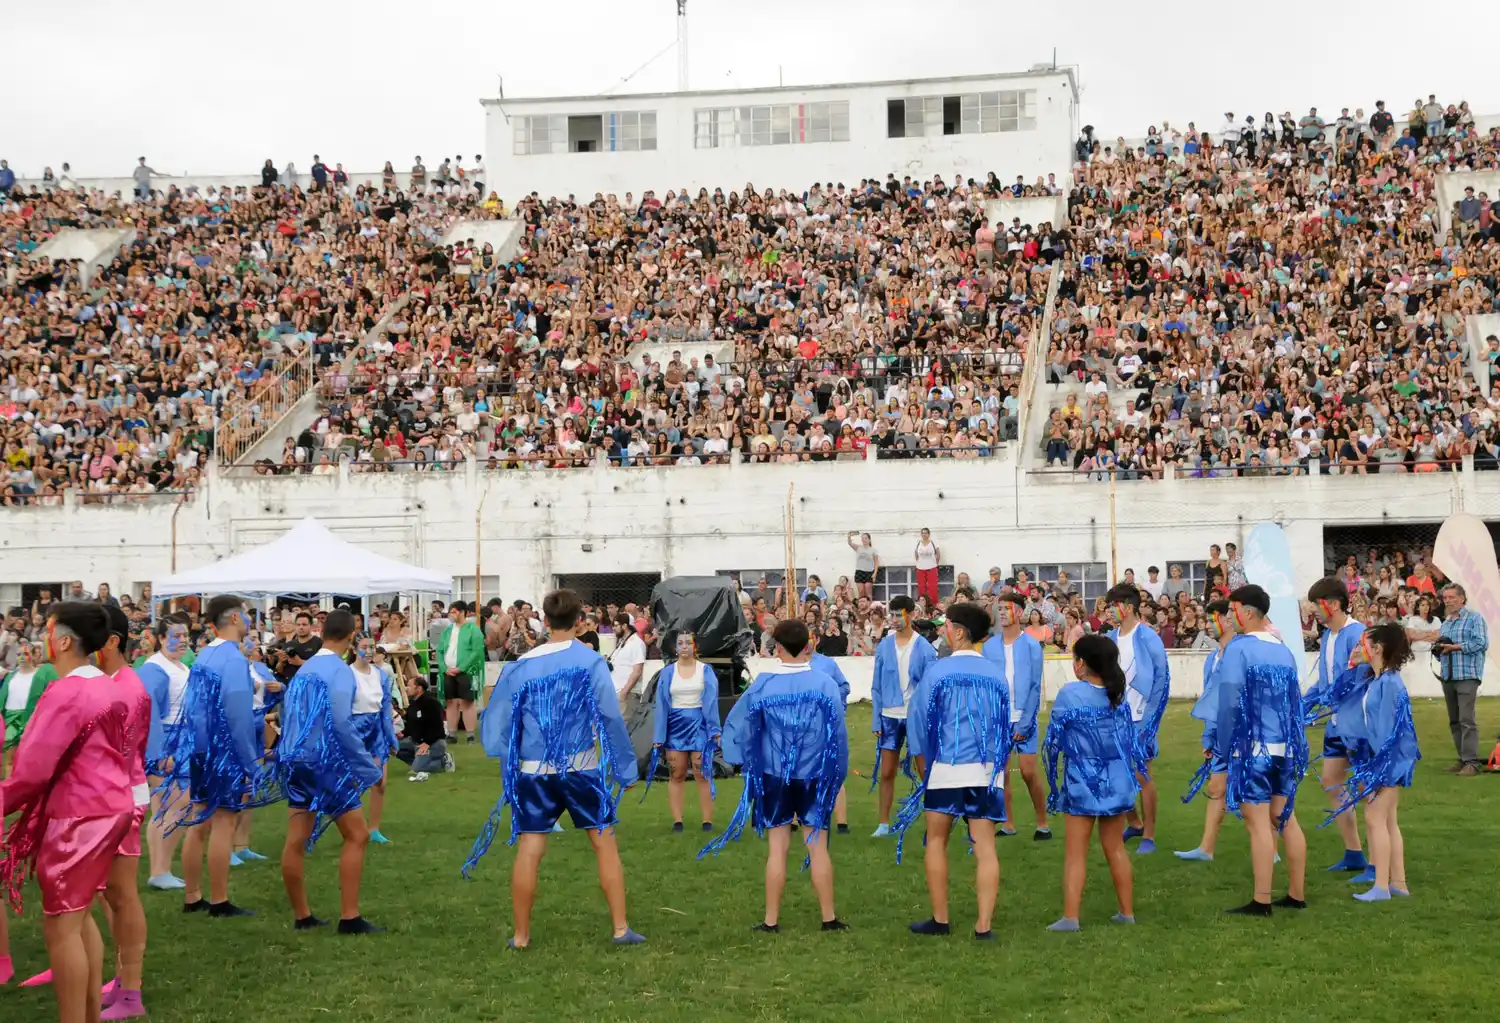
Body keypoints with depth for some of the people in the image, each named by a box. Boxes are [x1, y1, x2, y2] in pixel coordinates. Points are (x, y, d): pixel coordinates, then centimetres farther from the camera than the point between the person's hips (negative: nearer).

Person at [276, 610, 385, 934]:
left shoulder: (303, 670, 10)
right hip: (326, 762, -7)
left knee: (296, 841, 7)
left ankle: (301, 916, 16)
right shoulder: (339, 671, -13)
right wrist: (369, 764, -11)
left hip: (295, 760, 7)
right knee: (357, 835, 1)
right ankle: (349, 918, -2)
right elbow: (342, 723, -19)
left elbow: (287, 715, 14)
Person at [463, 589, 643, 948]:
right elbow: (611, 717, -5)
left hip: (534, 771, 2)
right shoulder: (590, 661, -5)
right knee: (605, 843, 8)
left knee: (529, 851, 5)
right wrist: (625, 768, 2)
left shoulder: (519, 667, 3)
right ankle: (621, 929, 9)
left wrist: (509, 768, 18)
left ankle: (521, 935, 12)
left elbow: (495, 723, 6)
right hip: (581, 767, -2)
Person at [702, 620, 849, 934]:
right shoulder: (825, 684, -8)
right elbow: (838, 733, -4)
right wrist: (838, 774, 7)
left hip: (774, 775, 0)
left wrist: (747, 763, 11)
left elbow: (737, 726, -1)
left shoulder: (762, 684, -7)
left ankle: (771, 920, 11)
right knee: (818, 847, 6)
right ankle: (829, 918, 10)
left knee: (777, 849, 6)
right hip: (814, 776, 0)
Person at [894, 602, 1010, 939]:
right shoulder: (996, 674, 3)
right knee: (985, 846, 3)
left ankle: (940, 919, 16)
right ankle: (984, 925, 1)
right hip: (988, 770, 2)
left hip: (945, 769, -2)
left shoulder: (937, 672, -5)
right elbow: (1006, 728, 10)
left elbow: (918, 725, 0)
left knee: (937, 841, 12)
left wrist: (924, 770, 12)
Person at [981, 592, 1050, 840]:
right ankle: (1007, 824, 15)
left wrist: (1024, 723, -11)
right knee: (1001, 772, 5)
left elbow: (1035, 687, -6)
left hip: (1023, 718, -3)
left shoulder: (1031, 646, -4)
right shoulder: (989, 646, 4)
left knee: (1029, 772, -3)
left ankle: (1042, 824, 9)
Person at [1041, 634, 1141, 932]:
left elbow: (1053, 739, -8)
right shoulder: (1118, 695, 2)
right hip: (1117, 780, 5)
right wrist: (1135, 772, 19)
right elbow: (1132, 738, 8)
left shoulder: (1069, 694, -13)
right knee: (1115, 847, 16)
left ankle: (1070, 916, -2)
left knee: (1075, 853, 1)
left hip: (1082, 782, -5)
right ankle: (1127, 911, 21)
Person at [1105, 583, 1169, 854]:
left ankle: (1149, 836, 11)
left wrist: (1150, 719, -13)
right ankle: (1134, 824, 30)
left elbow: (1162, 680, -9)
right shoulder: (1110, 639, 6)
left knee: (1142, 776, 1)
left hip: (1139, 719, -6)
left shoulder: (1148, 638, -11)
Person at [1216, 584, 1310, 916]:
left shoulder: (1239, 648, -11)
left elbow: (1229, 702, -15)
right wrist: (1292, 744, 19)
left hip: (1253, 748, -7)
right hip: (1285, 748, 7)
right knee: (1286, 819, 13)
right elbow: (1294, 701, 12)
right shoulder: (1283, 650, 9)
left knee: (1259, 824, -4)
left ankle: (1261, 901, -1)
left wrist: (1224, 747, -5)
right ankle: (1297, 894, 18)